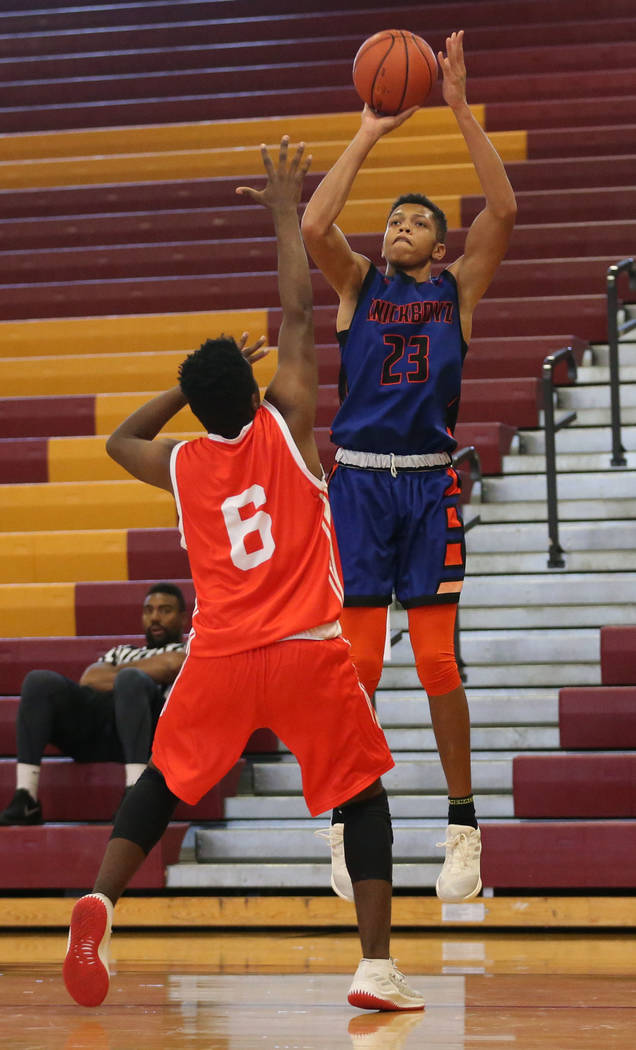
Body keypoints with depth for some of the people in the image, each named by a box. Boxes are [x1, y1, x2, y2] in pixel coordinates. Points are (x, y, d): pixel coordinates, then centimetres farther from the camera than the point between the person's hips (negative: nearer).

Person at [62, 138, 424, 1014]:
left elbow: (120, 439, 30)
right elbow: (298, 313, 3)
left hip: (220, 657, 2)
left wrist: (197, 381, 26)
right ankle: (377, 967, -3)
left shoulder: (182, 465, 6)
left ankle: (100, 903, -5)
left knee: (163, 783, 18)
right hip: (310, 650, -2)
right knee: (363, 793, 8)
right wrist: (286, 213, 13)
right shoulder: (285, 428, -2)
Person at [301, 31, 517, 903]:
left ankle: (462, 825, 8)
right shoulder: (357, 282, 9)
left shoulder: (459, 287, 9)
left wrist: (461, 108, -10)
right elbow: (314, 226, -11)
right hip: (358, 479, 0)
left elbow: (504, 212, -6)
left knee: (439, 663, -2)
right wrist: (369, 134, -10)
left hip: (430, 484, 0)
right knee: (357, 664, 0)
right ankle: (346, 826, 10)